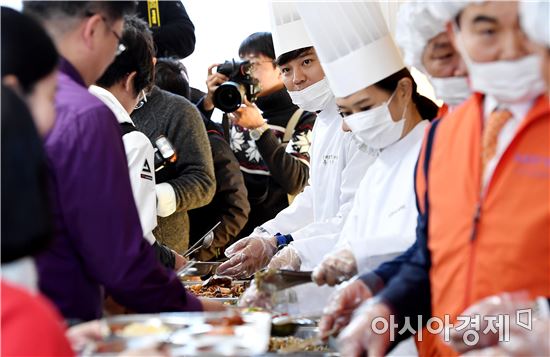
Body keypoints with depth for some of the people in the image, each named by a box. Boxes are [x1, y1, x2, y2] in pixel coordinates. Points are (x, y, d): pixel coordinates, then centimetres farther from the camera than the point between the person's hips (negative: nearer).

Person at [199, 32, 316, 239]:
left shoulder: (303, 118, -2)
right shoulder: (238, 109, 12)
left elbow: (295, 183, -15)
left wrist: (259, 127, -19)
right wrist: (209, 101, -3)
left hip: (270, 228, -3)